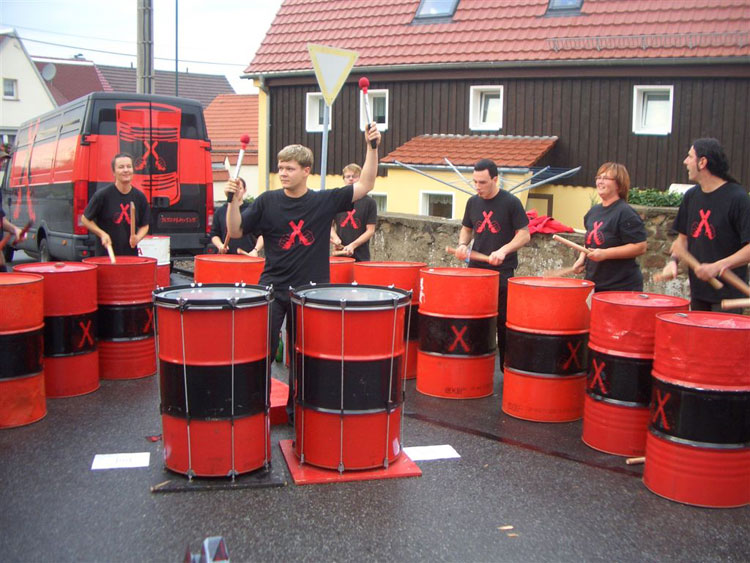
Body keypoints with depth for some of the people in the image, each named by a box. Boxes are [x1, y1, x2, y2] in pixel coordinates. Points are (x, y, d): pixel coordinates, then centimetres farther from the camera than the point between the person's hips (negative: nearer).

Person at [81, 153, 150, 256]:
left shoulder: (140, 197, 2)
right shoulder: (103, 194, -8)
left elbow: (144, 225, 11)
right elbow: (85, 219, 2)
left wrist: (137, 238, -9)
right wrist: (102, 234, -11)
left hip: (131, 254, 3)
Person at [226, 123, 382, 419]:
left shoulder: (325, 201, 1)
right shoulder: (267, 201, 0)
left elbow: (365, 186, 1)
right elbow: (236, 231, 1)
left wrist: (372, 148, -8)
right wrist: (234, 200, -14)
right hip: (273, 287, -1)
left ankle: (296, 410, 28)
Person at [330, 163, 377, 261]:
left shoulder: (369, 202, -1)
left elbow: (370, 230, -3)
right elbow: (330, 224, 13)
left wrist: (353, 245, -14)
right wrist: (335, 237, -7)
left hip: (361, 256, -2)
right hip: (339, 253, 2)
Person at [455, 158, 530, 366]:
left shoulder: (511, 202, -7)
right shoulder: (473, 202, 8)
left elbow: (524, 234, -7)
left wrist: (503, 250, -22)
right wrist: (462, 244, -2)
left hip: (503, 272, -5)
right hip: (475, 269, 5)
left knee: (503, 321, 1)